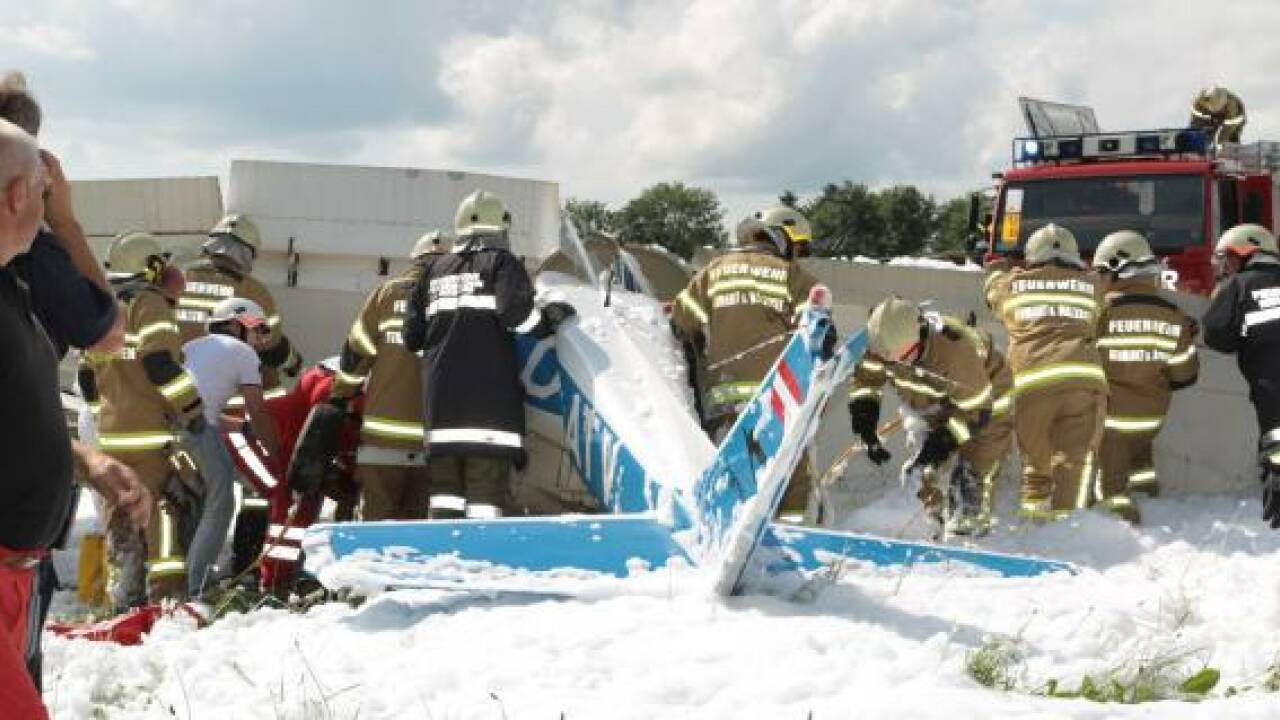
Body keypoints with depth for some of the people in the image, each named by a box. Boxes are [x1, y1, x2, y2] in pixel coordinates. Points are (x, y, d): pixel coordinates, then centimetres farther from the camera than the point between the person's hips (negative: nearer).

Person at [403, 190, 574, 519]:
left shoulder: (434, 269, 18)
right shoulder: (501, 262, 4)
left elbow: (412, 336, 16)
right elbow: (514, 311, -14)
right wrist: (551, 318, 3)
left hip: (440, 395, 5)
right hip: (489, 394, -5)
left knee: (445, 485, 8)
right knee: (485, 488, -6)